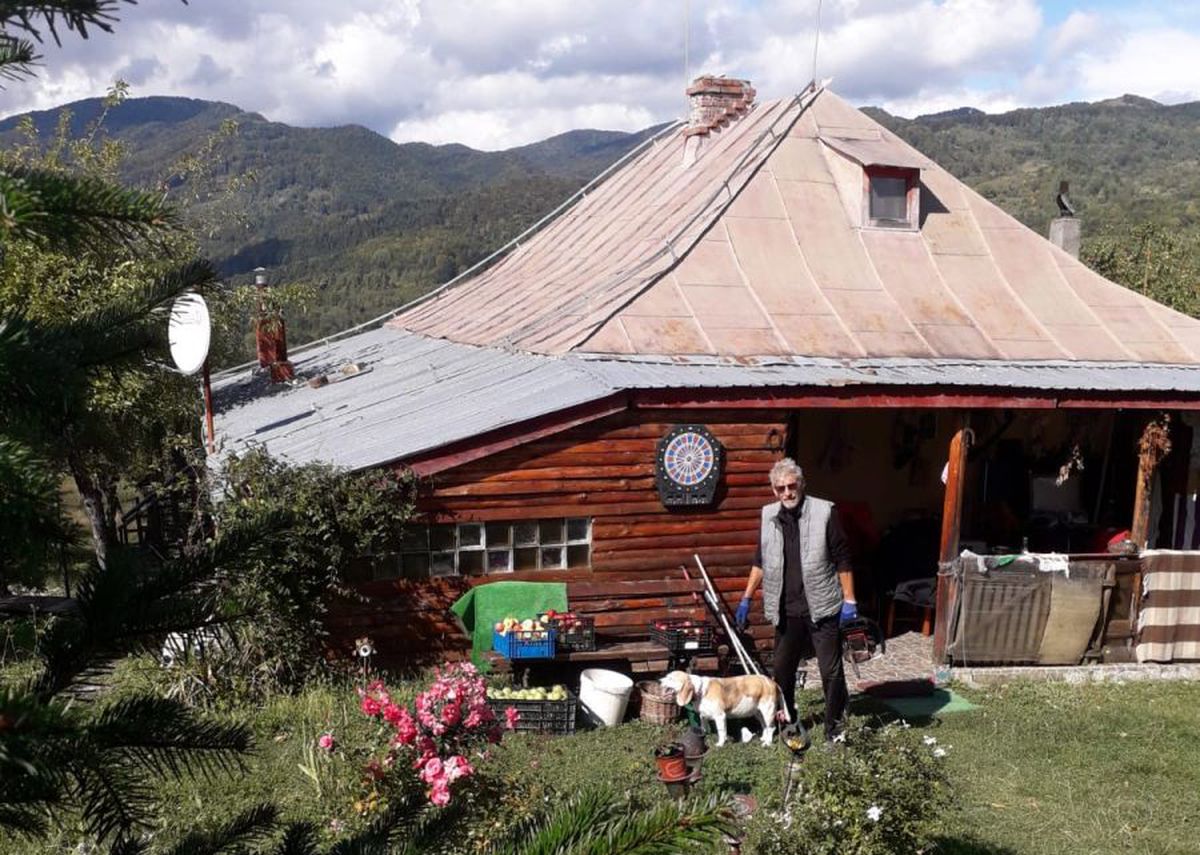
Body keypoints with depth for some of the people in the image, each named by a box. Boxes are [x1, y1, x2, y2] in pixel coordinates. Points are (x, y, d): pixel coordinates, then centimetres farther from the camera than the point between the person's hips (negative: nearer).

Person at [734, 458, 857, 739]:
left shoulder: (824, 512, -8)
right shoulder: (768, 517, 5)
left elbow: (842, 560, -6)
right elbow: (760, 562, 14)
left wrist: (849, 600, -9)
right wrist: (746, 599, 12)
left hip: (821, 609, -4)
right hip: (786, 611, 4)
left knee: (832, 671, 2)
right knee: (782, 670, 14)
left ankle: (835, 727, 17)